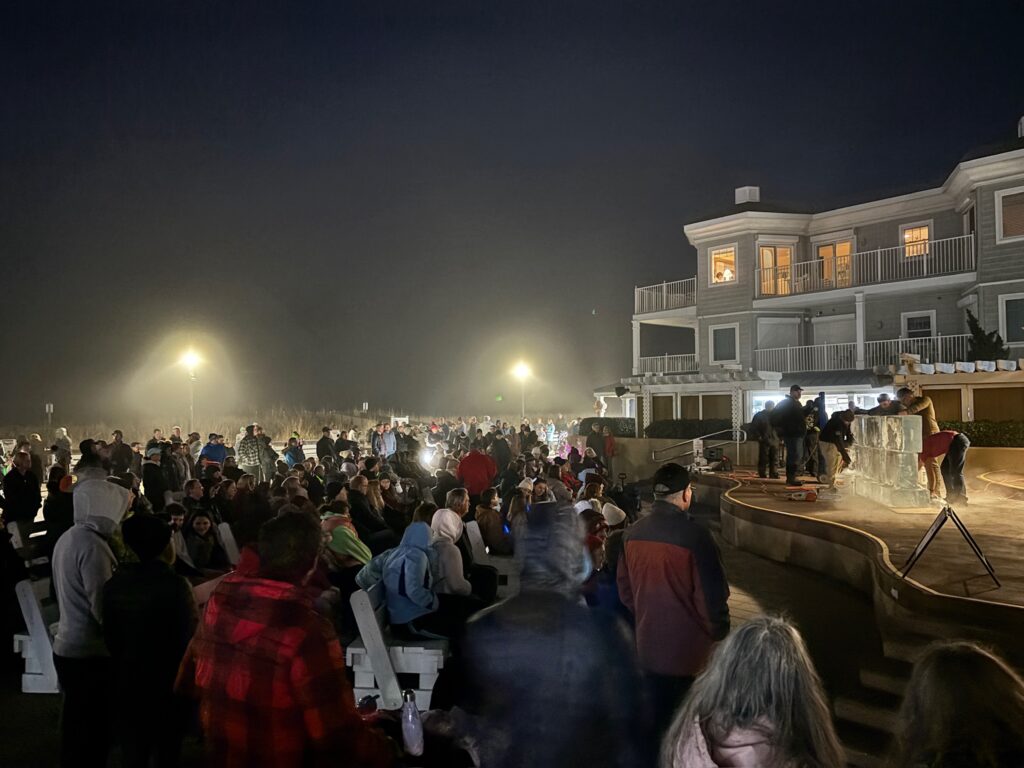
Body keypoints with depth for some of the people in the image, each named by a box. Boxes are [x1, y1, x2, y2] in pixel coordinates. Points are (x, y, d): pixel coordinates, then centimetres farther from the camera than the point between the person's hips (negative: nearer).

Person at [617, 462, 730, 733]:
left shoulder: (633, 533, -3)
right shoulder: (694, 535, -21)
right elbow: (711, 593, -17)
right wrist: (719, 634, -1)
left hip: (646, 645, 5)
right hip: (686, 648, -5)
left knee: (653, 714, 21)